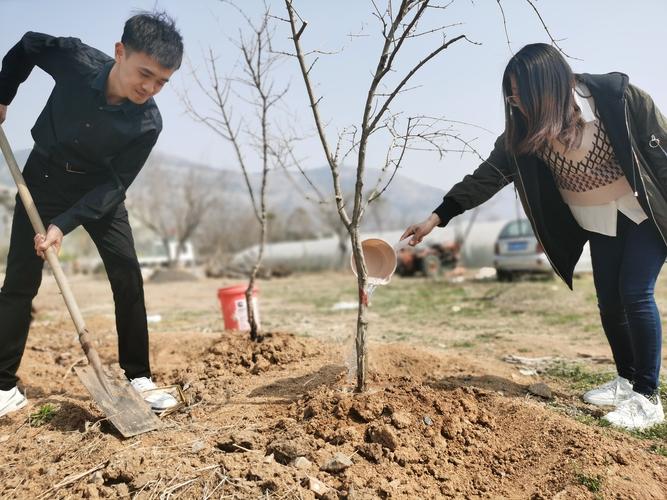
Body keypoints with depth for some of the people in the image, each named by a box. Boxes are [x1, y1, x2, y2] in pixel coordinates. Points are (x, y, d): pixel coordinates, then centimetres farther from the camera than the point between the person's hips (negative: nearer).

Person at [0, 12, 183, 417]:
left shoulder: (148, 123, -25)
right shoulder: (75, 58, -24)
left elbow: (114, 184, -21)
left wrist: (63, 224, -28)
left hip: (100, 192, 0)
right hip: (44, 179, 1)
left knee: (128, 277, -10)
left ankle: (139, 377, 1)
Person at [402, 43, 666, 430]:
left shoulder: (618, 97, -23)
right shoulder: (526, 129, -14)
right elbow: (488, 175, -14)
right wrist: (438, 217, -20)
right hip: (598, 225, 4)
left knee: (635, 294, -11)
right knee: (609, 303, 6)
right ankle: (626, 380, 25)